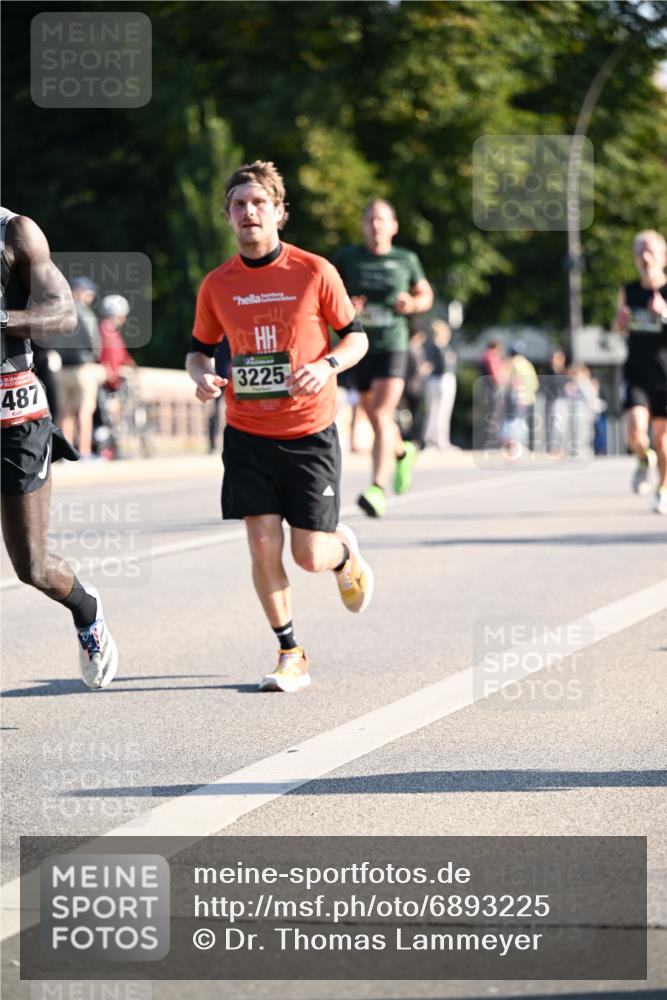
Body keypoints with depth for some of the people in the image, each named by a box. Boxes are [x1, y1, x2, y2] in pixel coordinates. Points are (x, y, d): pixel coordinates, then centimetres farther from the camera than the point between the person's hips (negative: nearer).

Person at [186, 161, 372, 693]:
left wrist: (326, 366, -18)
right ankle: (291, 655, 9)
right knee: (263, 547, -7)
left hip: (310, 434, -2)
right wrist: (202, 376, -8)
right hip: (247, 434, 2)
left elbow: (356, 336, 2)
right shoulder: (217, 285, 1)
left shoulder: (315, 272, -6)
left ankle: (344, 551, 35)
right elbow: (201, 348, 15)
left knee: (309, 555, -2)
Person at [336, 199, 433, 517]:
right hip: (360, 348, 3)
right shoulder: (348, 258, 3)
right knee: (378, 421, 15)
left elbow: (425, 295, 16)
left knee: (381, 417, -19)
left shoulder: (406, 260, 3)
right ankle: (403, 453, 48)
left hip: (393, 347, -3)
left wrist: (412, 304, -6)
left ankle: (378, 489, -25)